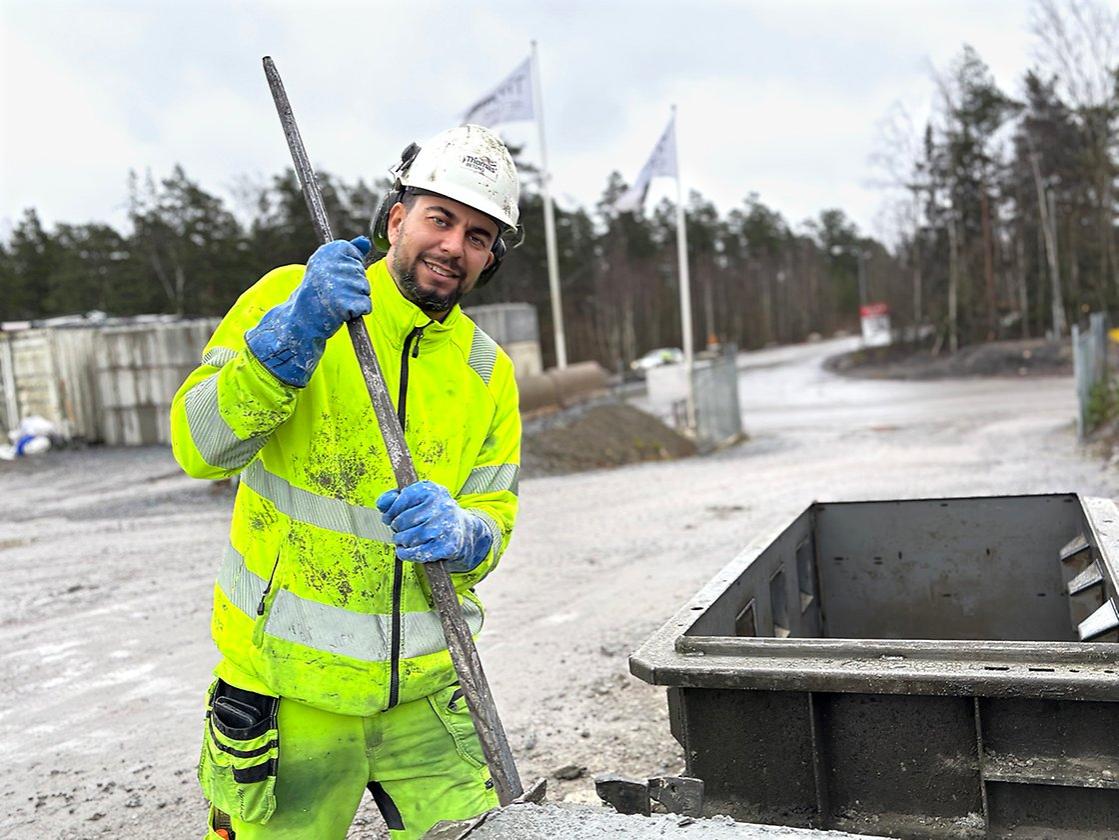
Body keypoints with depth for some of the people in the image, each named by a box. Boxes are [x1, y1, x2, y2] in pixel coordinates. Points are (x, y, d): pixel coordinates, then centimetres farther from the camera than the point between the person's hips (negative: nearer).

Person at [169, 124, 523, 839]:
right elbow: (199, 448, -16)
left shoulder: (487, 372, 5)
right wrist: (294, 334, -29)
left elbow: (493, 520, 3)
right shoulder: (291, 296, -7)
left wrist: (457, 533, -21)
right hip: (290, 684, -3)